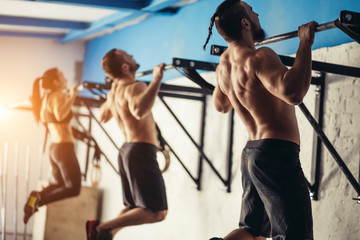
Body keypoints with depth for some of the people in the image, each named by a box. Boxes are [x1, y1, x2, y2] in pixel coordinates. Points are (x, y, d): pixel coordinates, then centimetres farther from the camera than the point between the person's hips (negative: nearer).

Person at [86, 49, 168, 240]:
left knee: (133, 208, 20)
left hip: (126, 150, 9)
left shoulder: (113, 92, 12)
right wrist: (157, 80, -33)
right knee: (157, 213, -11)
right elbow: (139, 111, -38)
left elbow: (103, 117, 30)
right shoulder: (134, 87, -15)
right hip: (141, 151, -9)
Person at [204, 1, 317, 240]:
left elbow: (221, 105, 29)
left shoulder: (223, 65, 10)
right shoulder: (259, 57, -17)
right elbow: (293, 92, -35)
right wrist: (305, 43, -26)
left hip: (251, 154, 9)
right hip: (277, 154, -9)